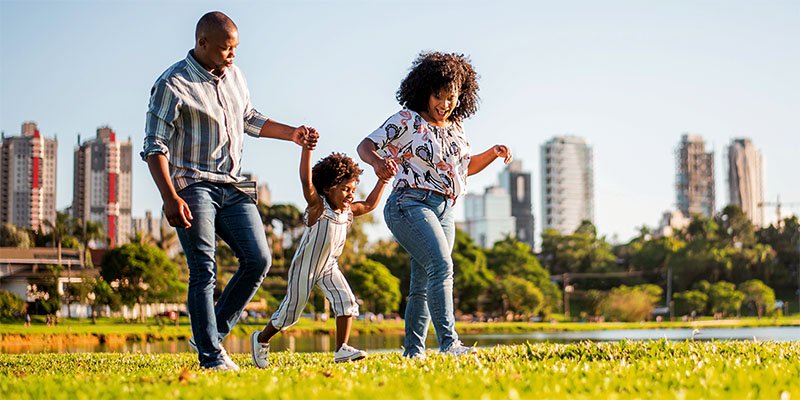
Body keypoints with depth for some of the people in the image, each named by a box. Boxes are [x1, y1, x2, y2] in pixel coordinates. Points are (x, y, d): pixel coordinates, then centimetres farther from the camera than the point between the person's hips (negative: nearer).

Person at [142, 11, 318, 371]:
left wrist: (292, 134, 19)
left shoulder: (233, 75, 12)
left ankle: (212, 334, 10)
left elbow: (249, 119, 29)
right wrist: (170, 198, -23)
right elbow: (154, 146, -13)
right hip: (192, 186, -7)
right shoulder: (172, 85, -10)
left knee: (258, 259, -4)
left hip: (231, 186, 7)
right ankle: (211, 357, -4)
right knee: (204, 271, -10)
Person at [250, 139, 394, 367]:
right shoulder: (318, 207, -21)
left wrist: (382, 182, 7)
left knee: (346, 301, -14)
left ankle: (341, 350, -10)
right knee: (290, 311, 5)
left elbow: (370, 204, 14)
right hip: (304, 267, -6)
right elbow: (306, 182, -36)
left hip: (329, 267, 6)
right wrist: (307, 149, -44)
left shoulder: (348, 212, -2)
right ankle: (261, 339, 28)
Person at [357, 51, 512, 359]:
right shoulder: (407, 121, -3)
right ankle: (449, 342, -32)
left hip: (444, 212, 7)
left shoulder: (455, 128, 17)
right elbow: (366, 145, -5)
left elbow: (466, 166, 30)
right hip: (411, 204, -7)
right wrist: (378, 162, -27)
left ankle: (413, 351, 15)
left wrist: (493, 153, 12)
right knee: (441, 266, -25)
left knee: (423, 284, 9)